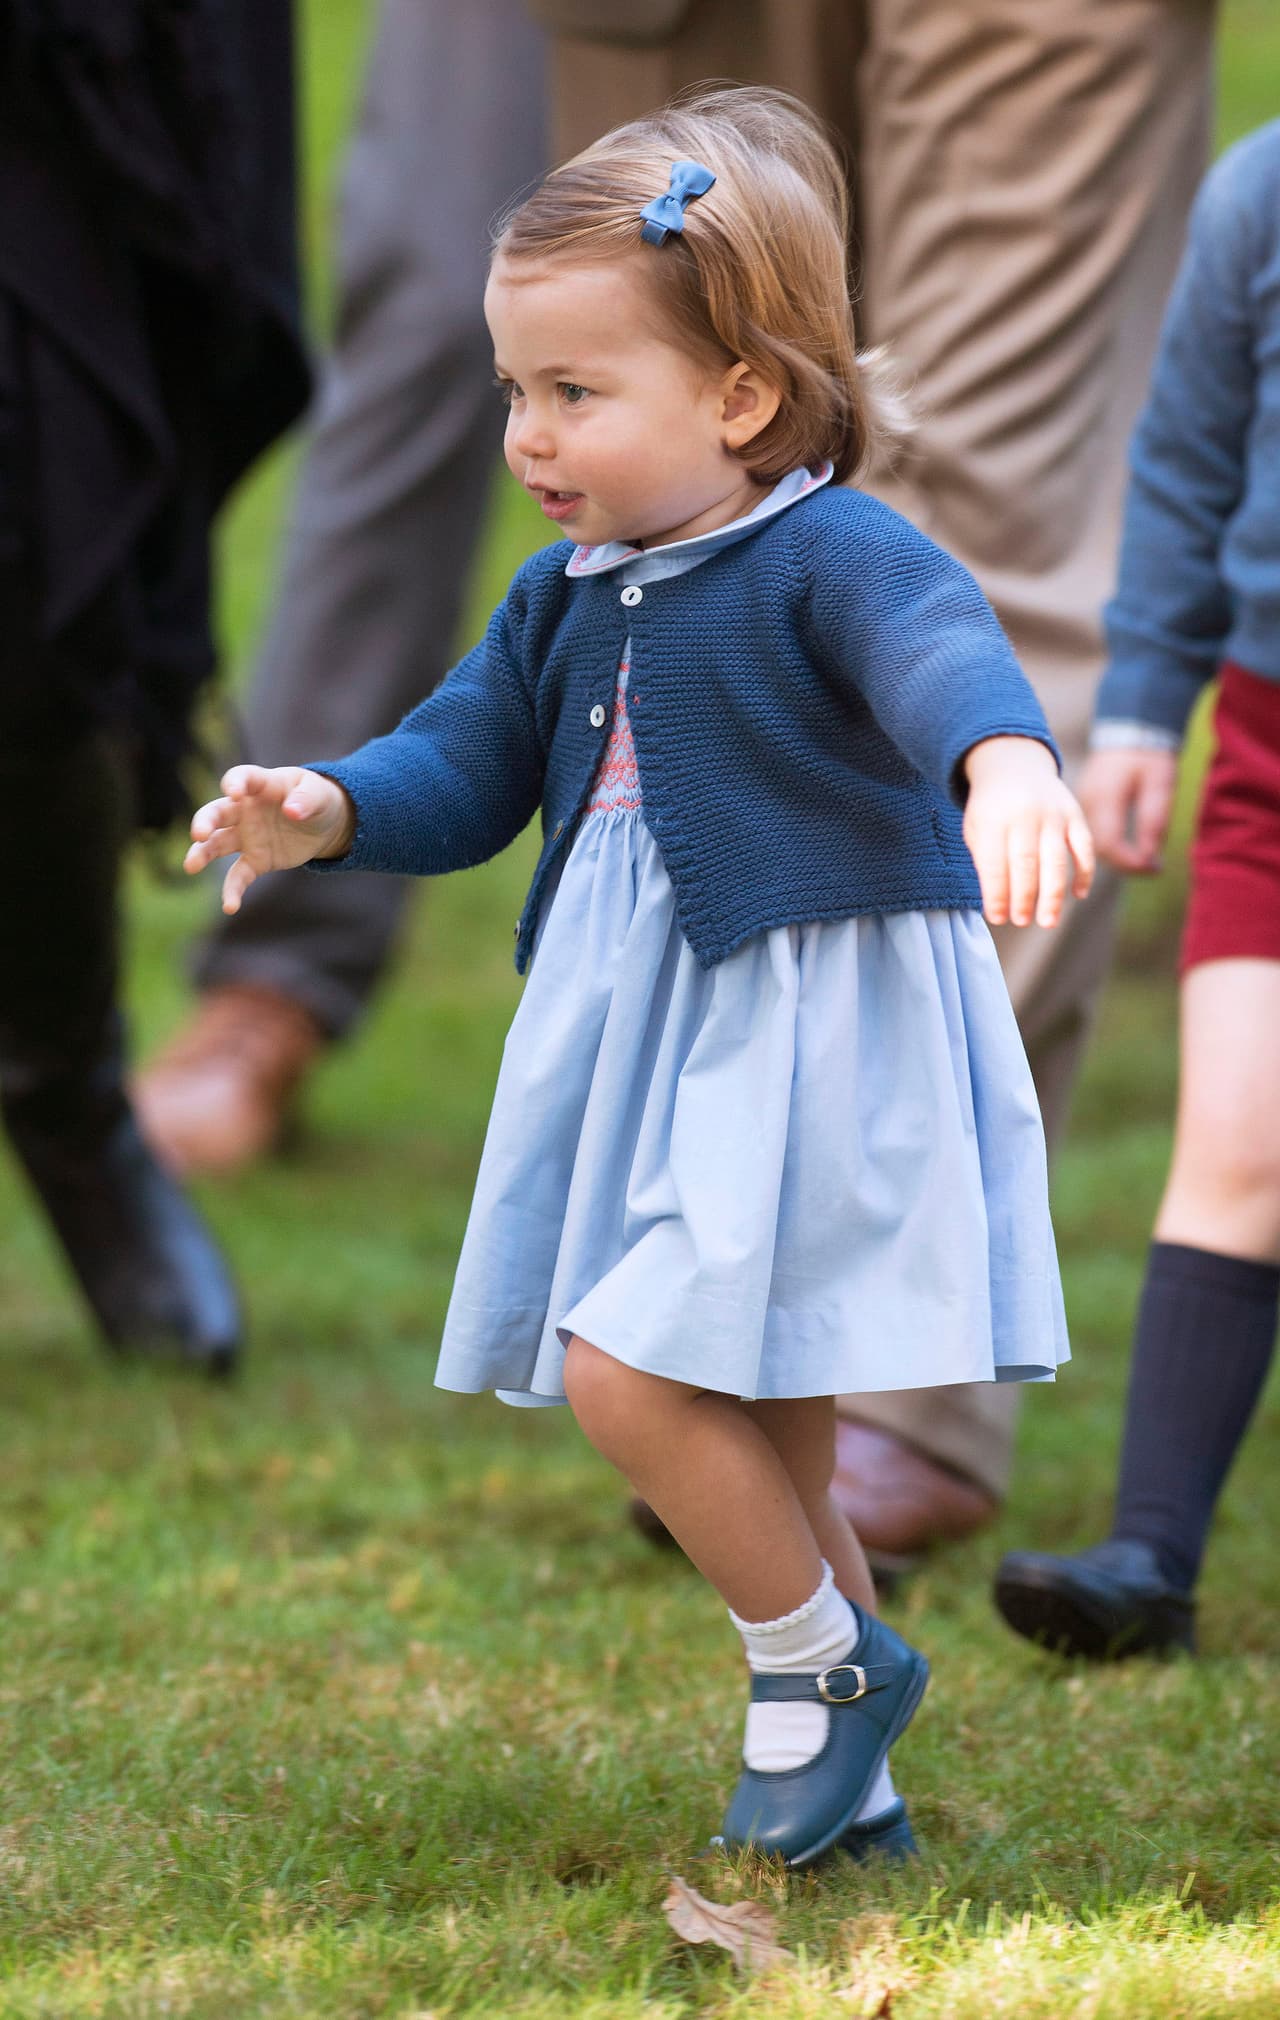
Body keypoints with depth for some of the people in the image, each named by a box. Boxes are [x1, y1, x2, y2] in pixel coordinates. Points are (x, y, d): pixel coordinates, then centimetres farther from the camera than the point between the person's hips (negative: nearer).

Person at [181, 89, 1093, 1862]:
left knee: (627, 1370, -17)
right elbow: (464, 769, 15)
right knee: (756, 1456, 15)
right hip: (647, 1050, 8)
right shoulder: (565, 601, 10)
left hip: (811, 1041, -8)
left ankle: (824, 1654, 5)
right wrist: (327, 812, -6)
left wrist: (1006, 771, -56)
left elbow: (942, 654, -34)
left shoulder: (833, 555, -14)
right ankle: (842, 1784, 28)